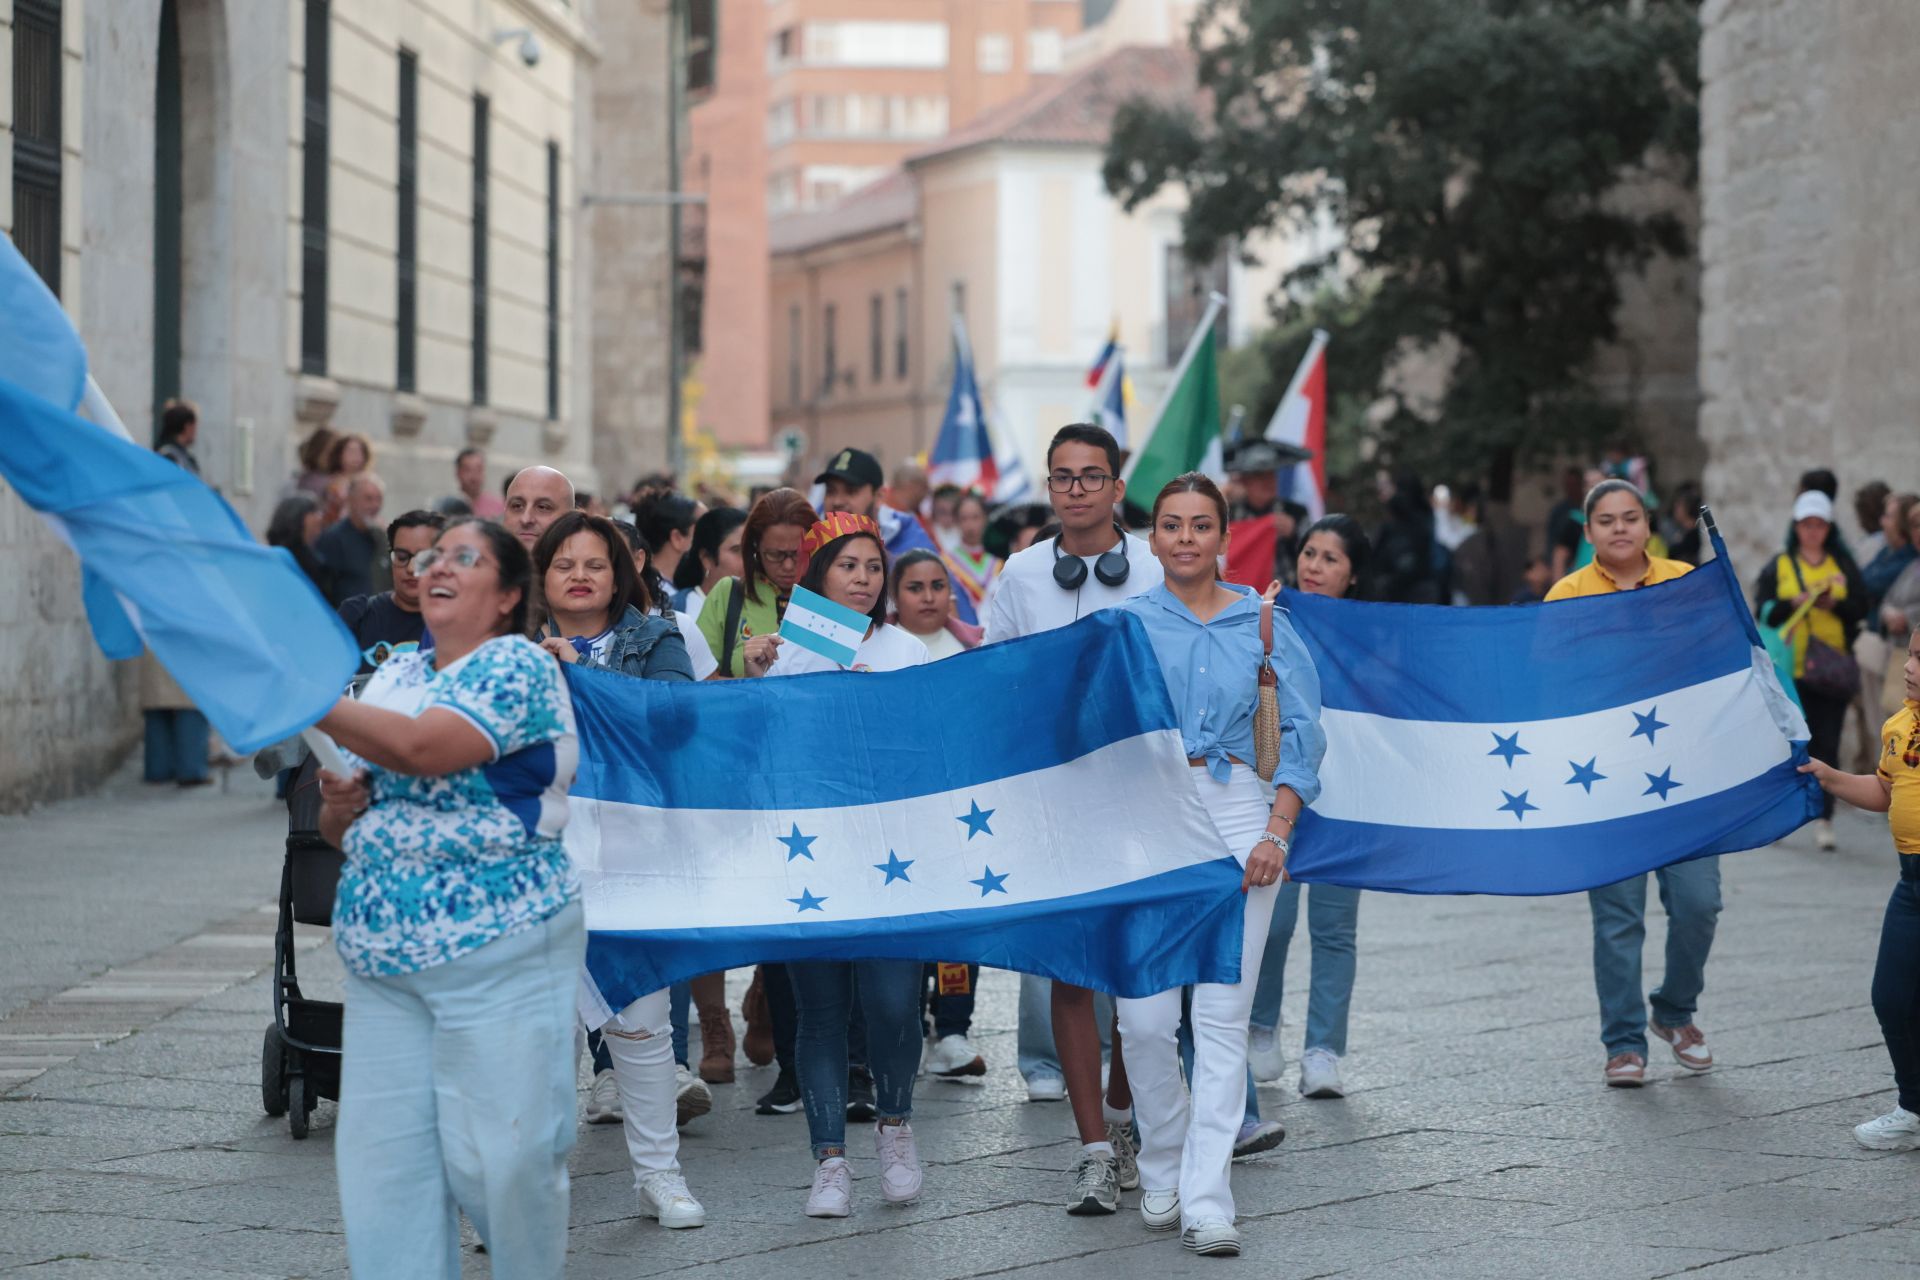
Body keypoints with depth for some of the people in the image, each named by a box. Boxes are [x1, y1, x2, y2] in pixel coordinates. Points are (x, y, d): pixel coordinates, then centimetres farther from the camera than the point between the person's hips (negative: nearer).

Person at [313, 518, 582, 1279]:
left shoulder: (518, 667, -6)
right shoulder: (393, 674, 17)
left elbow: (422, 747, -23)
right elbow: (341, 827, 22)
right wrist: (338, 808, -2)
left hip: (497, 954, -7)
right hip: (380, 959, 7)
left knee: (498, 1152, -5)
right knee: (381, 1152, 3)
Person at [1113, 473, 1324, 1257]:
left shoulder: (1260, 622, 7)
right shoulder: (1125, 623, 7)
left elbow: (1303, 732, 5)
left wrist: (1276, 832, -3)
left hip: (1236, 812, 0)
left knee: (1223, 1015, -5)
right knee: (1144, 1017, -4)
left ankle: (1206, 1201, -3)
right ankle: (1161, 1172, 19)